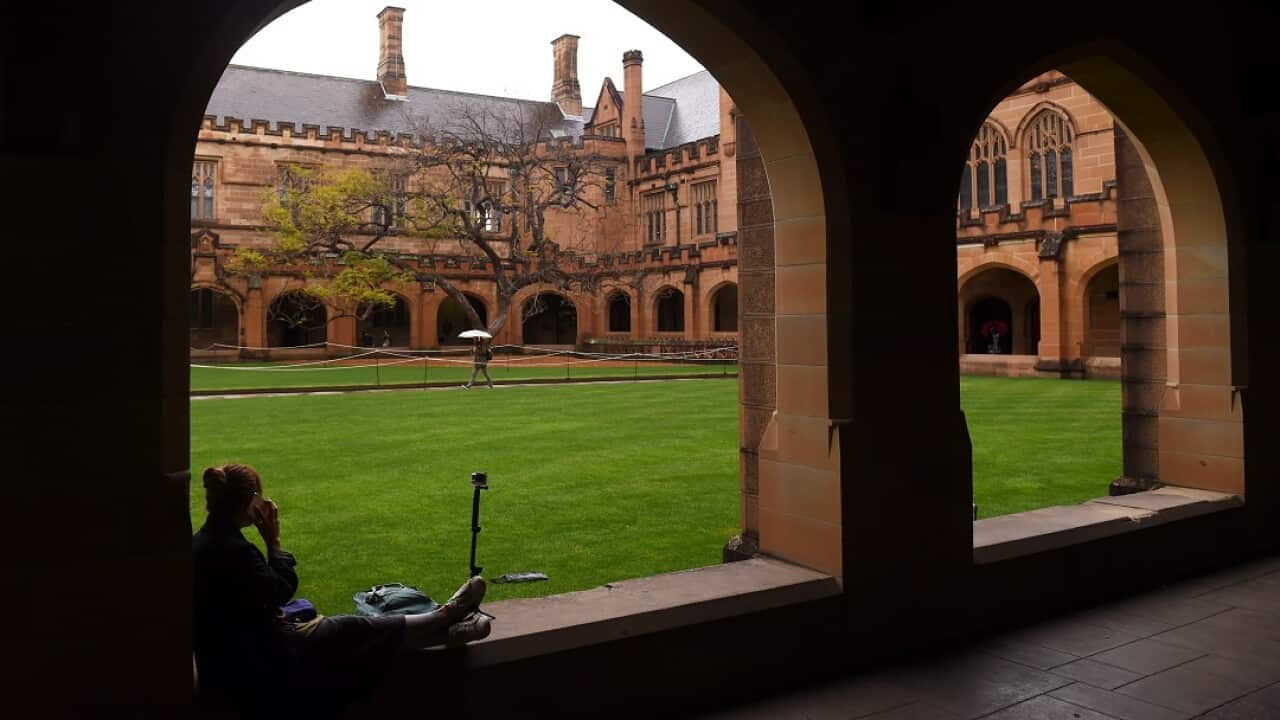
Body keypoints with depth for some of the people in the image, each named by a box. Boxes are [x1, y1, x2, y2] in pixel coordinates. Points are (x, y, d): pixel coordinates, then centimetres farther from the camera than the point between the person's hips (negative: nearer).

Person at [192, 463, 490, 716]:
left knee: (352, 628, 12)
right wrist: (273, 540, -14)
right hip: (263, 661, -9)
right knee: (359, 630, 4)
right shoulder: (231, 549, -29)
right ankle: (446, 617, 22)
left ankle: (445, 626, 20)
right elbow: (282, 589, -17)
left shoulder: (204, 541, 3)